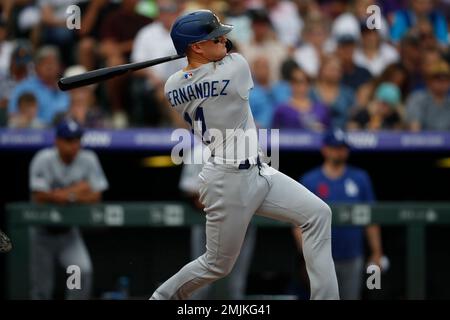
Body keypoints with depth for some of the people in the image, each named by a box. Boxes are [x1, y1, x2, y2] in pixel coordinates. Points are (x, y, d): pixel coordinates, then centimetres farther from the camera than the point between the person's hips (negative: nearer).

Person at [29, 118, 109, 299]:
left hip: (68, 232, 2)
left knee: (84, 271, -20)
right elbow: (39, 197, -23)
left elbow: (95, 197, -10)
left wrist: (65, 195, -24)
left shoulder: (88, 160, -8)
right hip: (43, 231, -2)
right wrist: (76, 191, -19)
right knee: (41, 286, 2)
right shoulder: (43, 160, -17)